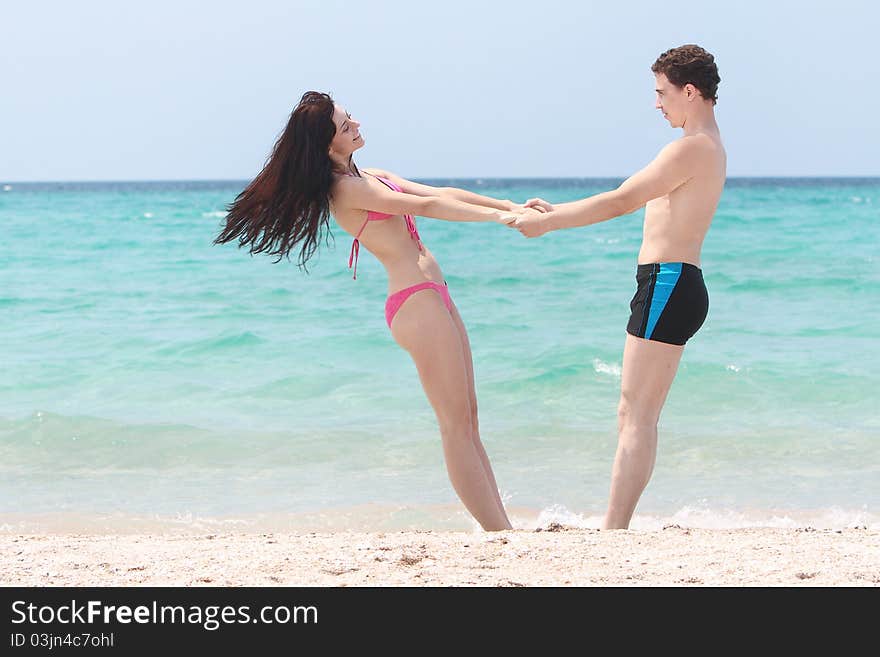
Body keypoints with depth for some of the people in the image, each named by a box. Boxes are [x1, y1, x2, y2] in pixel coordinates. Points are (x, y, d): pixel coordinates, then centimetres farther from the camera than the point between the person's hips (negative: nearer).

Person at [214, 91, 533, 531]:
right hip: (415, 300, -10)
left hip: (433, 295, 10)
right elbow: (426, 206, -17)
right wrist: (497, 216, -17)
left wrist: (513, 206, 7)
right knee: (457, 424, -10)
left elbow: (442, 193, 14)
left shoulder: (373, 177, 18)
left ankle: (500, 527, 9)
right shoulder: (347, 188, -11)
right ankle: (500, 533, -10)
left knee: (467, 418, 8)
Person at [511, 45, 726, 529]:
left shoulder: (692, 148, -13)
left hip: (667, 285, -10)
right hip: (674, 287, 10)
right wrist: (556, 212, 22)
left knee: (638, 417, -11)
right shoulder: (709, 147, 20)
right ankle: (615, 527, 13)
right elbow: (632, 200, 24)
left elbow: (620, 202, -16)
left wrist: (547, 223, -8)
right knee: (631, 415, 11)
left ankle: (613, 531, -11)